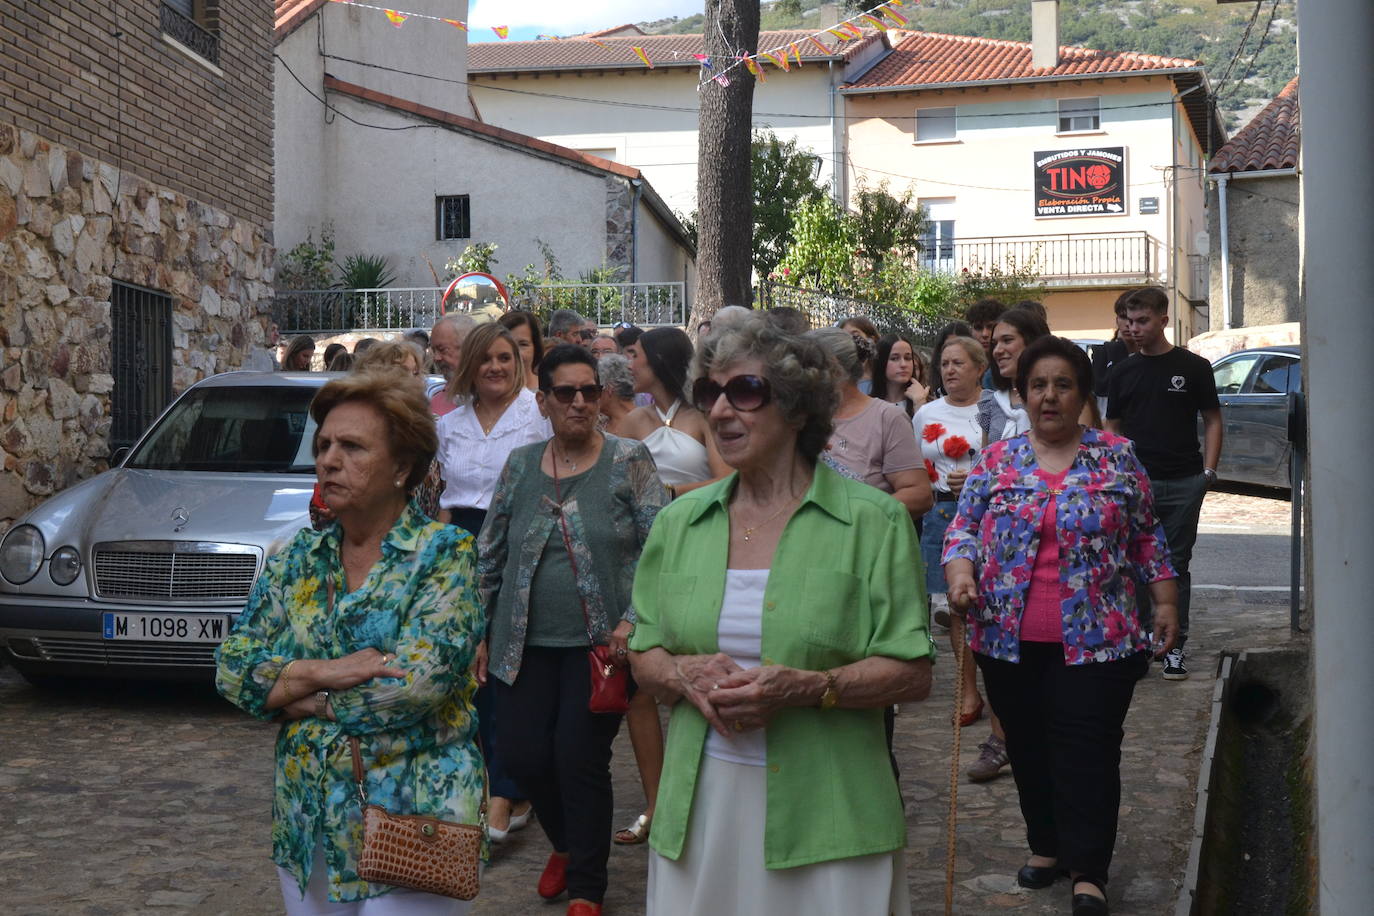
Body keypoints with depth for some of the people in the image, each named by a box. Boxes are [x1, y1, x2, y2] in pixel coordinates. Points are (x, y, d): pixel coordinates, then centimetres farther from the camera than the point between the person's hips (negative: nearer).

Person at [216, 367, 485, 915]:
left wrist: (294, 693, -12)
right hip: (307, 823, 5)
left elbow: (417, 684, -21)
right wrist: (322, 673, -17)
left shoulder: (445, 554, -9)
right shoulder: (296, 558, 6)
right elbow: (232, 672, 0)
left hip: (409, 822, -5)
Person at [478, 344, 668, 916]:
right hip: (528, 644, 3)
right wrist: (480, 631, 12)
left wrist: (631, 619, -15)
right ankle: (566, 844, 33)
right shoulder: (520, 466, 8)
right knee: (522, 755, 1)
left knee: (580, 759, -5)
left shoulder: (628, 460, -2)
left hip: (600, 643, -3)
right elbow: (490, 555, 14)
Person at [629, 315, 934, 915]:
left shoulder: (872, 521, -3)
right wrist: (686, 675, -9)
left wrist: (807, 687, -20)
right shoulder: (679, 522, 9)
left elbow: (912, 675, -5)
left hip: (824, 814, -3)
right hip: (699, 809, 3)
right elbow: (644, 656, 14)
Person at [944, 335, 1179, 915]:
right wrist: (960, 572, -13)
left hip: (1094, 641, -2)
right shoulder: (996, 461, 6)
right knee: (1028, 750, 11)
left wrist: (1165, 601, 6)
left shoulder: (1117, 458, 4)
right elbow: (962, 529, 6)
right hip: (1010, 641, 2)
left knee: (1087, 752, -4)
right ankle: (1046, 847, 28)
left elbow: (1147, 537, 10)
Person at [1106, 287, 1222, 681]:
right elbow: (1113, 427, 13)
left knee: (1177, 565, 5)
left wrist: (1208, 471, -5)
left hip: (1183, 483, -2)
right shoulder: (1123, 371, 9)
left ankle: (1175, 647, 12)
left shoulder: (1193, 367, 2)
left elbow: (1212, 421, 6)